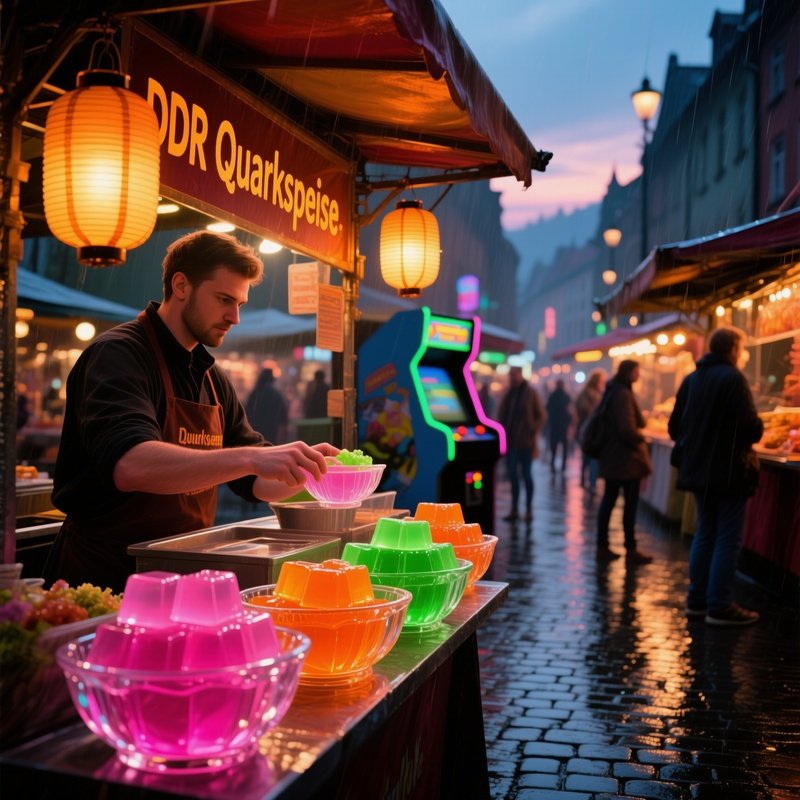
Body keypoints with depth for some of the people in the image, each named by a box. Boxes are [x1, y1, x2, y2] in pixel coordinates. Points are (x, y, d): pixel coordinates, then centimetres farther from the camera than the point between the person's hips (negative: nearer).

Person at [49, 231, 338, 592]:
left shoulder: (212, 379, 12)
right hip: (107, 578, -7)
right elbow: (129, 466, -30)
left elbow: (256, 483, 15)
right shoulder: (118, 355, -12)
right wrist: (252, 458, -36)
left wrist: (303, 467, -6)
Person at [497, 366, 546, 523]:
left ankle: (529, 509, 13)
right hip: (510, 441, 3)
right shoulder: (509, 394, 8)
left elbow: (540, 415, -1)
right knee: (513, 475, 5)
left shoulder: (530, 393, -2)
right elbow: (502, 416, 10)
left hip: (526, 441, -3)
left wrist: (534, 434, -8)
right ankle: (514, 509, 12)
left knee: (526, 475, 3)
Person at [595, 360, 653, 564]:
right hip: (627, 458, -9)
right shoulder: (623, 394, -18)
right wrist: (641, 438, -6)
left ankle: (602, 547, 13)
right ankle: (631, 549, 6)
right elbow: (628, 429, -23)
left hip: (612, 457, 9)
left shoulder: (612, 392, 12)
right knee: (630, 504, 0)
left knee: (608, 501, 10)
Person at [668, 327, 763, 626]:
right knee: (728, 539, -1)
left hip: (698, 470, 8)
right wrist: (759, 428, 3)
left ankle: (697, 600, 20)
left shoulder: (691, 379, 9)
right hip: (728, 472, -7)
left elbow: (675, 427, 12)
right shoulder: (733, 378, -14)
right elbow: (751, 428, -19)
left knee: (705, 534, 16)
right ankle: (719, 607, 1)